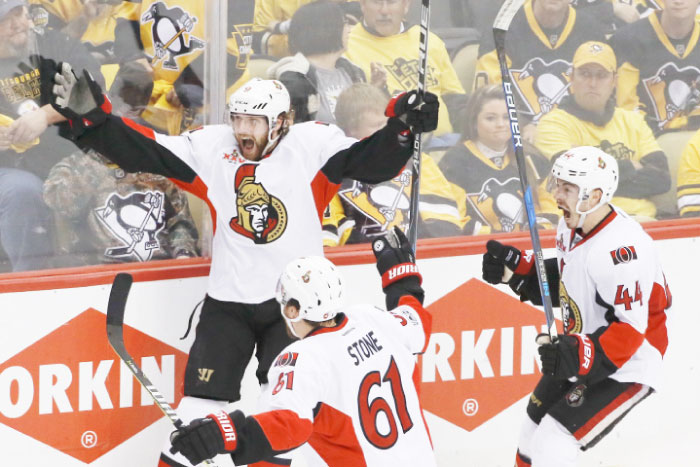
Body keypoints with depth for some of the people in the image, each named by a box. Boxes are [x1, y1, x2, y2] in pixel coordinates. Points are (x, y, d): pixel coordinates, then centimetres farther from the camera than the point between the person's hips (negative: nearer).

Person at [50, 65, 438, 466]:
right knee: (202, 401, 1)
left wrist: (401, 127, -34)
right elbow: (142, 151, -4)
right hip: (228, 301, 2)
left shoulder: (313, 144, -9)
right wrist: (91, 117, -15)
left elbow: (371, 162, -16)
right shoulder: (211, 147, -3)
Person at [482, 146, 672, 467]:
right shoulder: (572, 226, -1)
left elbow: (630, 328, -30)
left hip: (625, 369, -10)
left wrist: (579, 356, -38)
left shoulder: (620, 248, -31)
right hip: (579, 354, 10)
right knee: (533, 433, 17)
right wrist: (517, 268, 1)